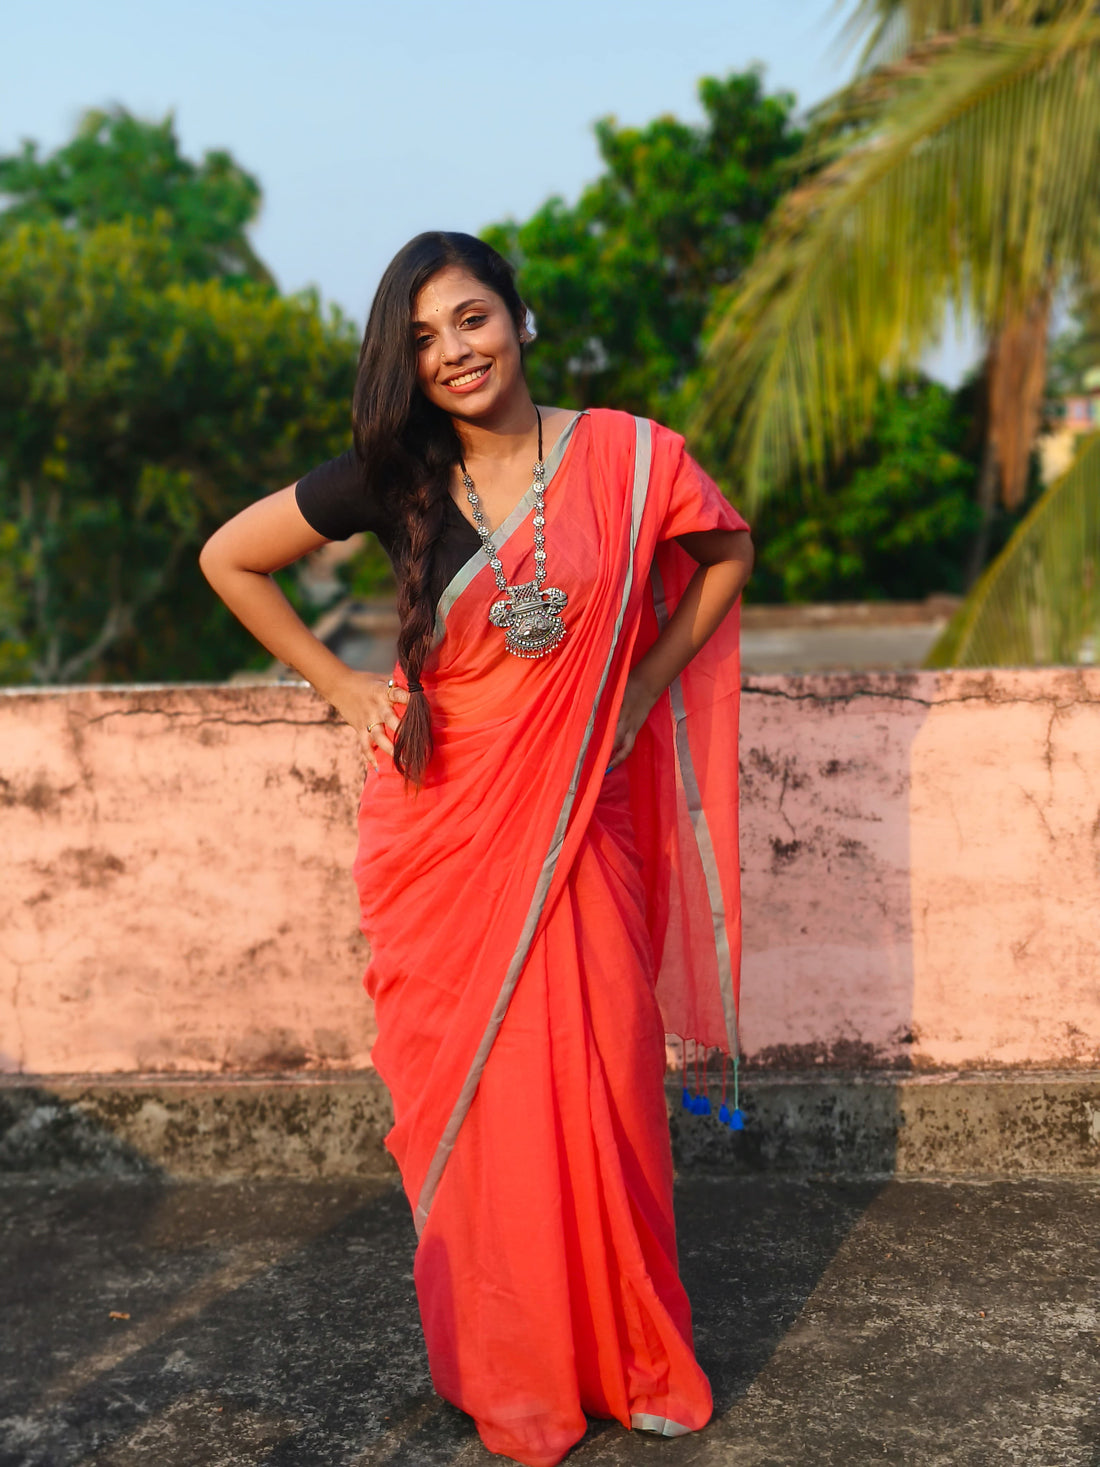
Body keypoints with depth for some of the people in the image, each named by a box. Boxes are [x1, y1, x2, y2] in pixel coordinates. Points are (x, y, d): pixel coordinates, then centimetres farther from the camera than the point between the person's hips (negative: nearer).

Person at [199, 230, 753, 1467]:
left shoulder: (624, 458, -4)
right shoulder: (388, 479, -3)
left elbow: (726, 550, 13)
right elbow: (229, 558, 9)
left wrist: (643, 684, 3)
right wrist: (340, 688, 3)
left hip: (576, 824, 0)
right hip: (443, 831, 0)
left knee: (598, 1089, 5)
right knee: (472, 1099, 7)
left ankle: (630, 1361, 27)